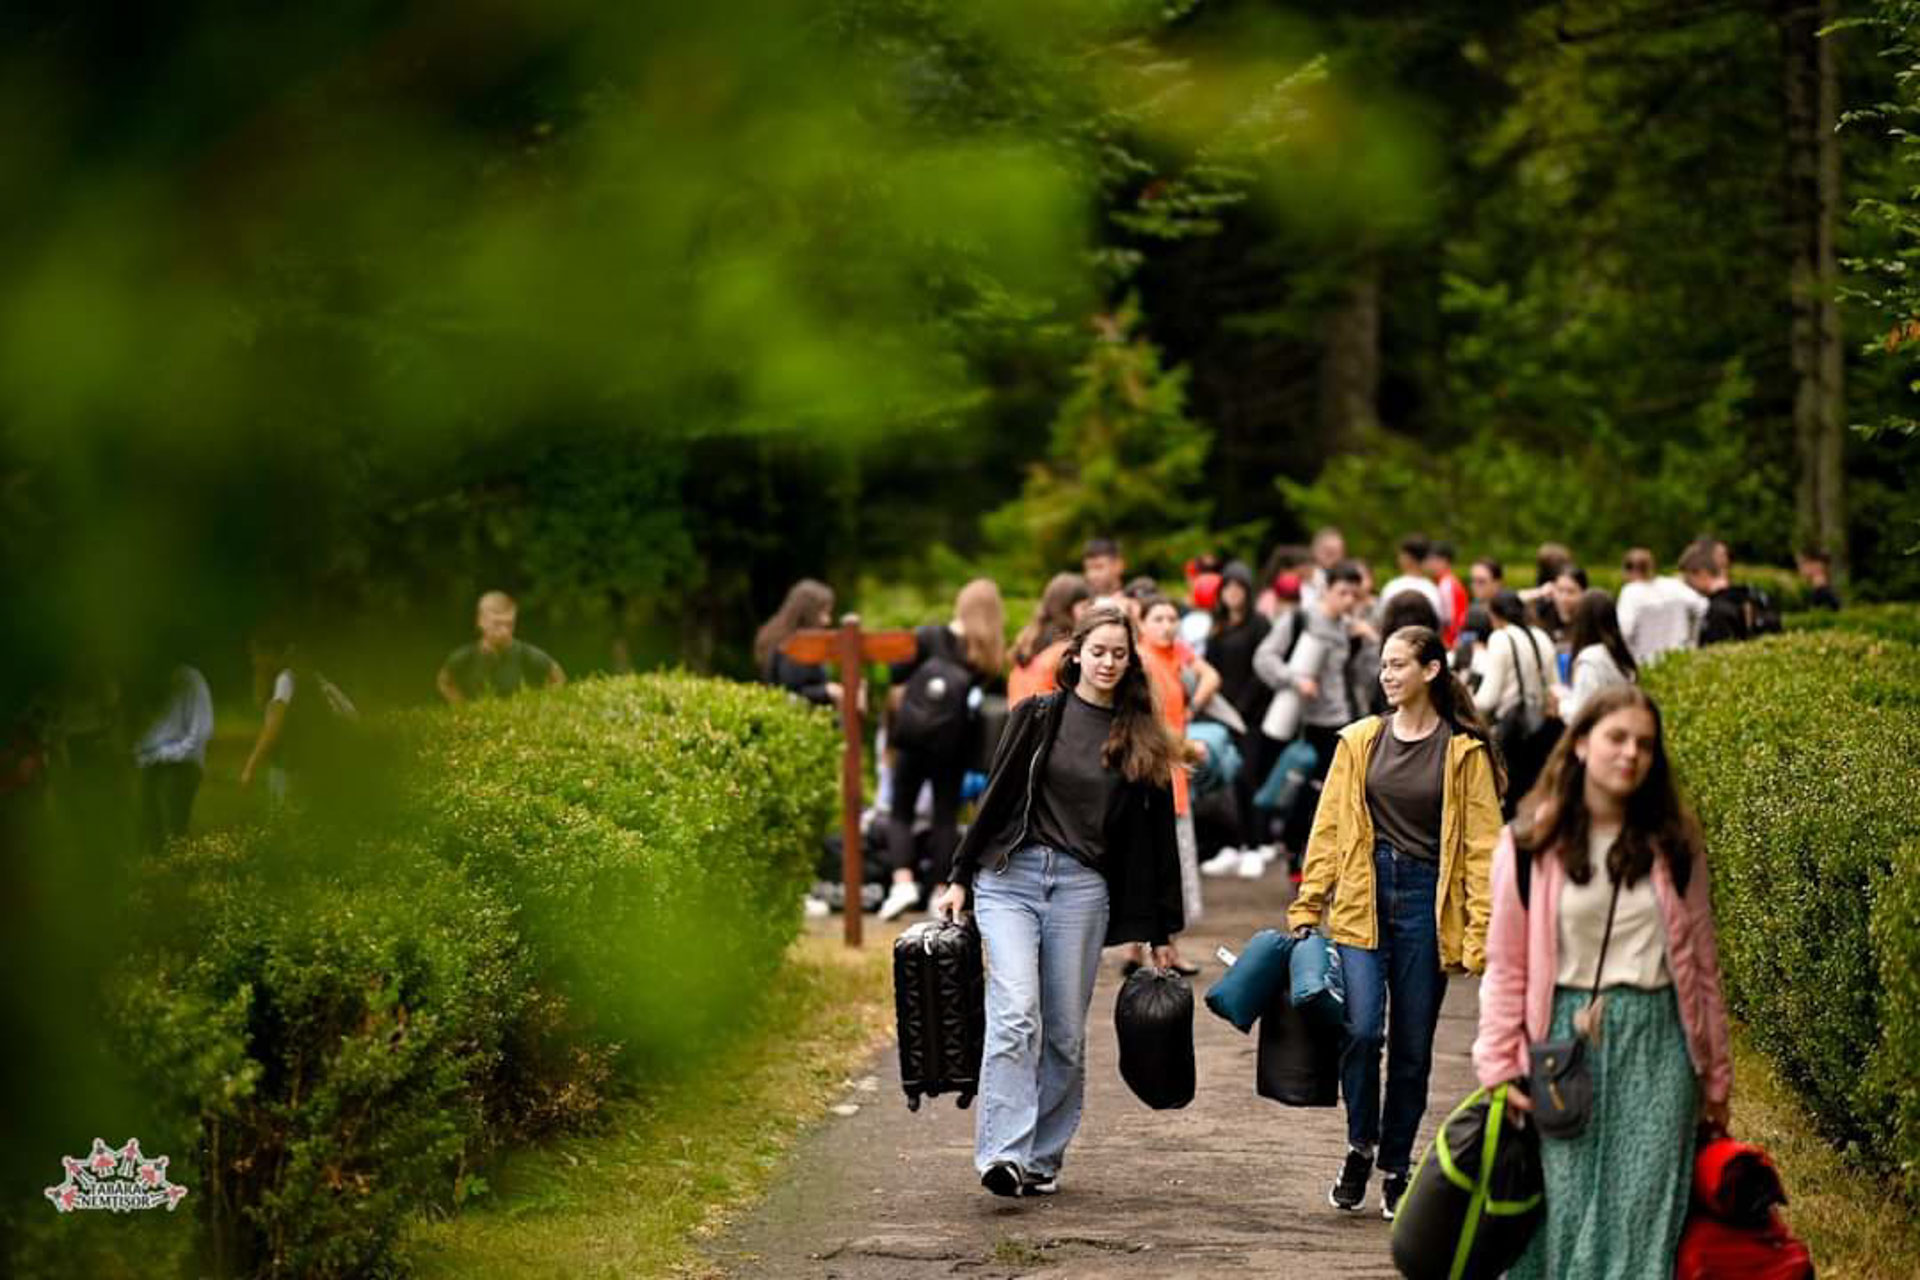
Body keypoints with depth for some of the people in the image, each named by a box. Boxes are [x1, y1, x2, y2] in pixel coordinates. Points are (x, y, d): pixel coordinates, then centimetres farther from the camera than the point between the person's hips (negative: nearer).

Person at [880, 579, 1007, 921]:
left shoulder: (929, 637, -8)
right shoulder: (991, 655, -5)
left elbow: (896, 675, -5)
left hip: (913, 739, -1)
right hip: (953, 745, 1)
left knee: (901, 812, 8)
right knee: (946, 816, 10)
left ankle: (902, 881, -10)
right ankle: (942, 891, 5)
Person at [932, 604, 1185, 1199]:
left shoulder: (1143, 741, 10)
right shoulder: (1038, 716, 7)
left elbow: (1156, 836, 11)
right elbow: (997, 797, 9)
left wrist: (1161, 931, 11)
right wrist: (959, 879, 7)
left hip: (1083, 887, 2)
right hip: (1010, 875, -2)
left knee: (1066, 1033, 2)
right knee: (1015, 1014, -16)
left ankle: (1043, 1158, 12)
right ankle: (1003, 1155, -23)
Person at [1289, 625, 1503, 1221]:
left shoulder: (1464, 751, 1)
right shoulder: (1360, 740, 7)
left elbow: (1482, 844, -1)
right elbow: (1329, 827, 9)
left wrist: (1481, 929, -7)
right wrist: (1306, 908, 5)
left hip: (1427, 902, -1)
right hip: (1363, 898, 1)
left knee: (1412, 1045, 5)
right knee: (1362, 1028, -13)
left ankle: (1396, 1168, 19)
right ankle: (1360, 1146, 9)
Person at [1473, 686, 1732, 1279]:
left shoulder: (1674, 845, 5)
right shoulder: (1530, 845, 0)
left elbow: (1702, 963, 9)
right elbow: (1506, 965, 2)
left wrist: (1716, 1075, 11)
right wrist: (1498, 1067, -4)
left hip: (1655, 1042, 1)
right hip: (1563, 1035, -1)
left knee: (1644, 1208, -2)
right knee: (1564, 1206, -1)